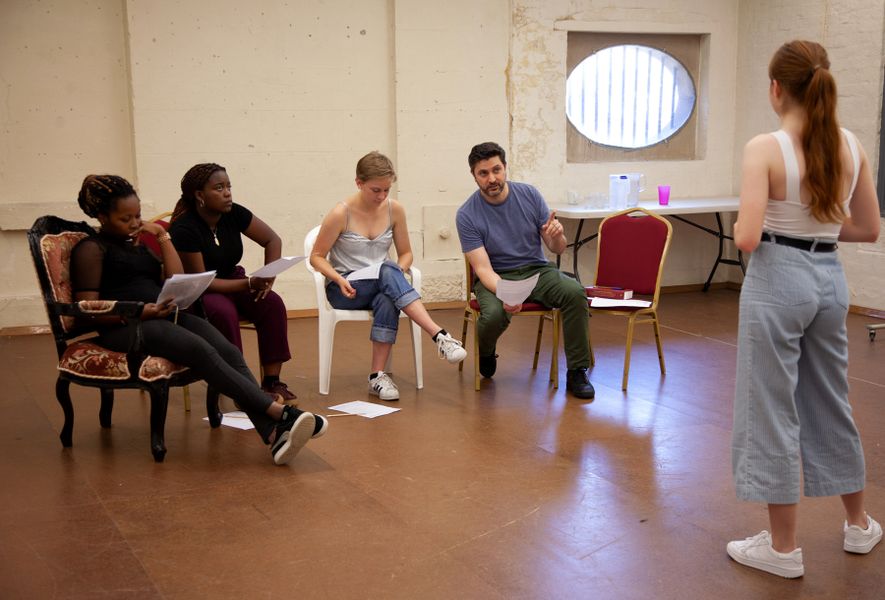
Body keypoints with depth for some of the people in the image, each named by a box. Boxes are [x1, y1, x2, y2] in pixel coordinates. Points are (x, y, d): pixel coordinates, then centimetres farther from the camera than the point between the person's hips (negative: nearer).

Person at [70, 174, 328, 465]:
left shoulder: (138, 244, 27)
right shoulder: (91, 249, 6)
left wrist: (163, 236, 14)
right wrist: (140, 312, -18)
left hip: (166, 317, 6)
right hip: (123, 326, -6)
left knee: (229, 351, -23)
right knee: (200, 350, -32)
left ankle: (273, 433, -42)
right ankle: (281, 413, -39)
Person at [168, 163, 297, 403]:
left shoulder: (234, 214, -6)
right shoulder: (184, 229, -22)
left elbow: (272, 240, 2)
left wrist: (268, 279, -12)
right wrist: (249, 284, -25)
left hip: (232, 282, 6)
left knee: (272, 303, -21)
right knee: (223, 311, -37)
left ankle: (272, 381, -20)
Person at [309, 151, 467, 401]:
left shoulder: (395, 209, 0)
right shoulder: (341, 214, -10)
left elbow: (405, 253, 10)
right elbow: (316, 256, -3)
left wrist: (398, 273, -12)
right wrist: (339, 279, -21)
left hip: (381, 286, 3)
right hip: (346, 290, -3)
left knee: (387, 301, -37)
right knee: (387, 271, -36)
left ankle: (378, 375, -31)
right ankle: (439, 336, -46)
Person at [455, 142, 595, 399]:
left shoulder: (529, 195, -4)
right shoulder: (467, 215, -12)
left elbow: (557, 249, 1)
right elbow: (483, 268, -17)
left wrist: (557, 236, -25)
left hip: (536, 269, 2)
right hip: (496, 277, -2)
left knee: (575, 292, -28)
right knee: (494, 314, -35)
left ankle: (577, 372, -14)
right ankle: (486, 354, 4)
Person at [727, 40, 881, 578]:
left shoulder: (765, 148, -16)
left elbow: (747, 239, -21)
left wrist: (776, 228, 1)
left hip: (778, 281, -6)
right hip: (829, 279, 6)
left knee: (773, 411, 5)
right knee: (831, 403, 21)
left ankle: (784, 548, 15)